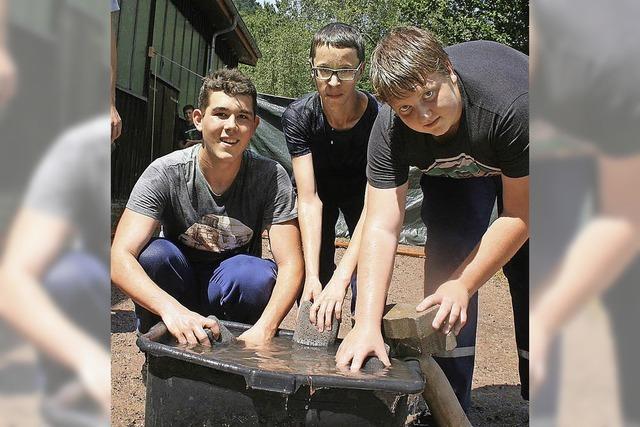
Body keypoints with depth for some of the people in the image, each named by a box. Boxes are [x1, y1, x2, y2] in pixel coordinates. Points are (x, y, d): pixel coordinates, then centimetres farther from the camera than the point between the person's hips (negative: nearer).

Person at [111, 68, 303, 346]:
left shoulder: (271, 178, -15)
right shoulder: (165, 173, -18)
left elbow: (290, 266, -19)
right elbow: (120, 257, -27)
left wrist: (263, 330, -36)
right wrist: (171, 309, -46)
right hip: (175, 290, 0)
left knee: (258, 273, -32)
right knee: (155, 253, -30)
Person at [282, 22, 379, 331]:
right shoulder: (298, 116, -28)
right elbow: (308, 198, -32)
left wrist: (341, 277, -45)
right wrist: (311, 275, -41)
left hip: (361, 188, -1)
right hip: (320, 187, 1)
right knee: (315, 278, -10)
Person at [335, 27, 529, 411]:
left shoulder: (513, 104, -42)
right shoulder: (390, 131, -32)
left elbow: (520, 216, -32)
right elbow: (381, 227, -36)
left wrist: (463, 286, -33)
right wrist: (367, 324, -45)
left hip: (521, 167, -2)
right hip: (451, 166, 2)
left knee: (526, 269, -10)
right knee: (448, 250, -16)